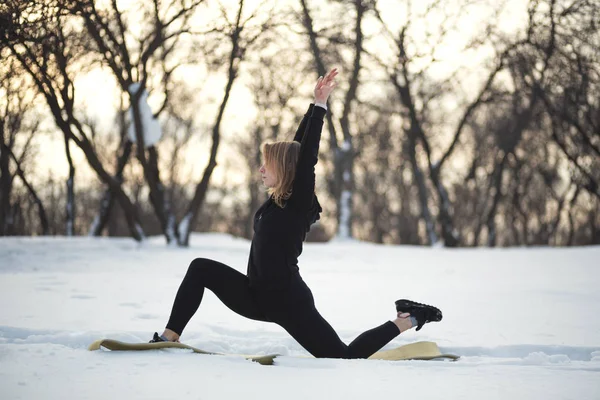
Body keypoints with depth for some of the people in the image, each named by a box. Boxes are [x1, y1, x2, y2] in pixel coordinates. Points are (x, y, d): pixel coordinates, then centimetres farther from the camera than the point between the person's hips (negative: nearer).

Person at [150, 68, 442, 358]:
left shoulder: (298, 202, -15)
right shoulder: (278, 201, 6)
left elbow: (307, 157, -21)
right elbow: (296, 146, 10)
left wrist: (320, 105, -18)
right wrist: (314, 105, 14)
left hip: (289, 303, -8)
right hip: (259, 299, 8)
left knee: (344, 358, -2)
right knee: (201, 269, 0)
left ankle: (406, 320, 14)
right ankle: (170, 336, -1)